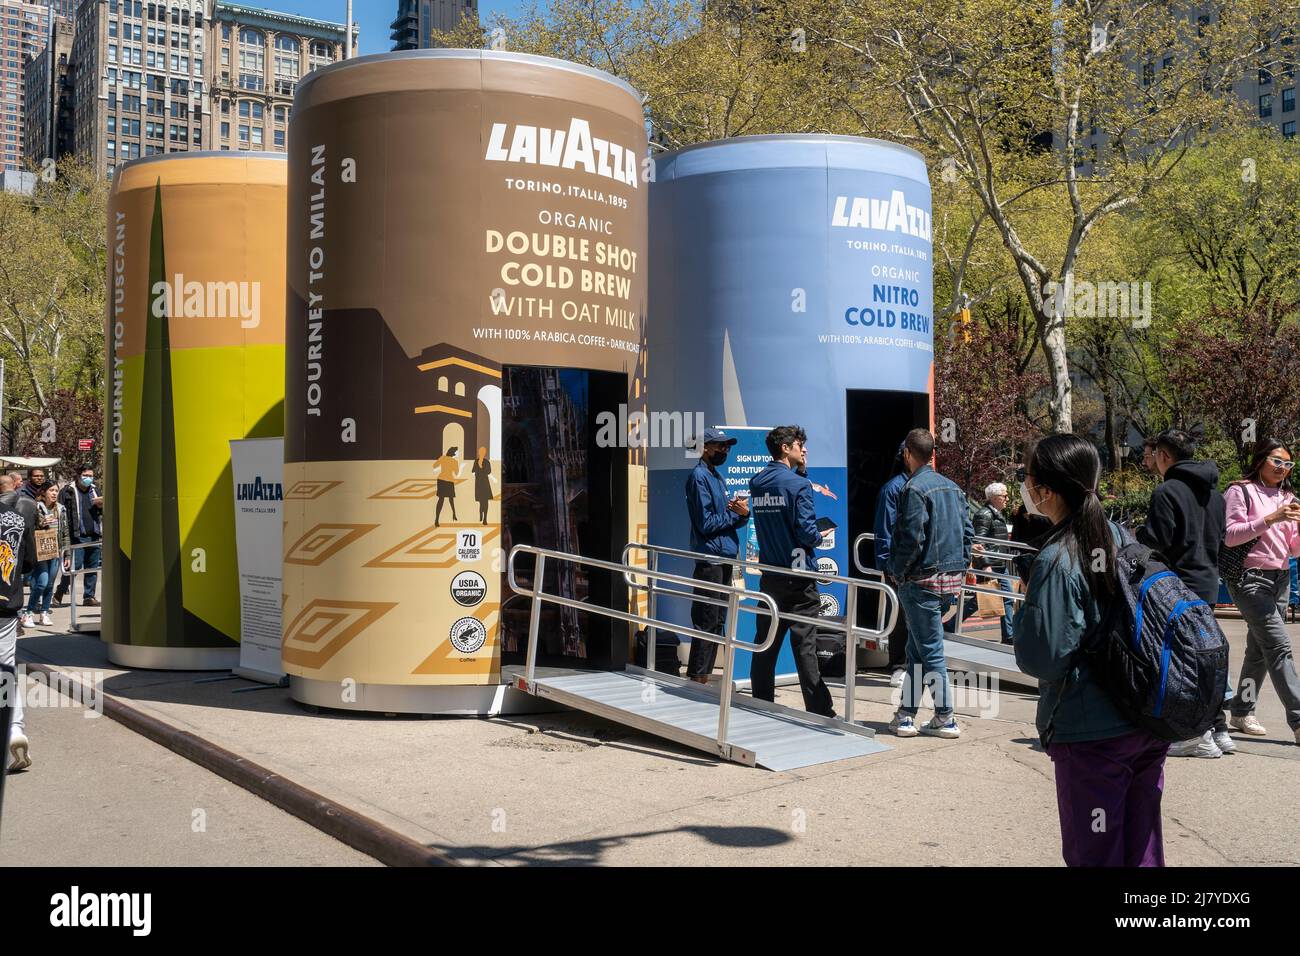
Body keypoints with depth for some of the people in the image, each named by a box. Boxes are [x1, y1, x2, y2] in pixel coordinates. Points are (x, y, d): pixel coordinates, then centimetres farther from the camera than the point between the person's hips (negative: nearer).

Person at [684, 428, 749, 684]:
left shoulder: (716, 477, 18)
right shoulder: (699, 476, -10)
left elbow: (731, 520, 16)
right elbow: (706, 523, -17)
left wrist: (743, 512, -4)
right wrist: (734, 512, -7)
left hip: (725, 558, 9)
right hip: (710, 558, -9)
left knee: (717, 622, 13)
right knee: (707, 622, -7)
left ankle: (704, 676, 21)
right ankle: (696, 678, -1)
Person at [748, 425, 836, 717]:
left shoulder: (756, 483, 8)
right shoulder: (798, 484, -13)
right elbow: (807, 531, -19)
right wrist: (819, 537, 6)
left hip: (769, 575, 6)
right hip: (798, 574, -6)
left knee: (766, 641, 11)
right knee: (804, 643, -4)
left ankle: (761, 703, 18)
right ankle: (819, 710, 1)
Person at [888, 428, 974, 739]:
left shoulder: (915, 488, -13)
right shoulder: (952, 487, 12)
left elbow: (912, 539, -19)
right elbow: (968, 532, 12)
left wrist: (899, 573, -6)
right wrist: (960, 572, 15)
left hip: (923, 581, -8)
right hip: (951, 579, 8)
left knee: (930, 650, 0)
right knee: (916, 647, 15)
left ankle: (945, 719, 5)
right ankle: (906, 713, 20)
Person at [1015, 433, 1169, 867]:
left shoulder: (1056, 562, -20)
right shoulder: (1121, 536, 2)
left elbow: (1044, 660, -20)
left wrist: (1026, 610, -4)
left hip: (1092, 734, -7)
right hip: (1150, 724, 7)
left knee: (1095, 854, 7)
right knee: (1143, 849, 18)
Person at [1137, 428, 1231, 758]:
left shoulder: (1167, 491, -14)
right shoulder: (1212, 490, 13)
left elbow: (1156, 541, -18)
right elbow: (1219, 534, 19)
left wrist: (1138, 533, 1)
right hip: (1208, 582, 8)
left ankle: (1199, 735, -1)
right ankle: (1218, 729, 20)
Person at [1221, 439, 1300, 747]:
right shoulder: (1241, 491, -2)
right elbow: (1230, 536, -12)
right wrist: (1270, 519, -18)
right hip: (1250, 578, -7)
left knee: (1259, 649, 7)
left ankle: (1241, 712, 17)